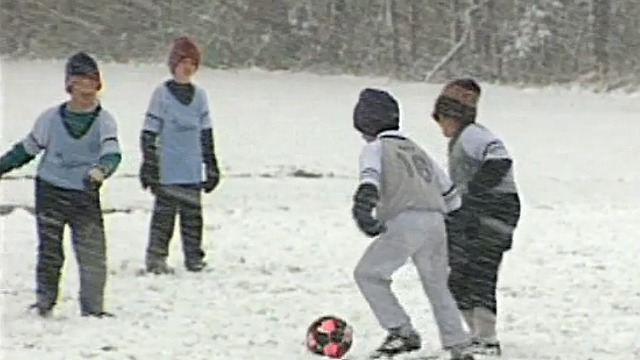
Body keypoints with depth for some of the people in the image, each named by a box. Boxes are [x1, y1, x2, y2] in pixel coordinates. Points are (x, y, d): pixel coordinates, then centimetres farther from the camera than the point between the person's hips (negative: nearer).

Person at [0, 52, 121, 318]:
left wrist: (101, 169, -39)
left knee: (93, 255, -5)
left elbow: (112, 153, -19)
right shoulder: (51, 118, 0)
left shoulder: (104, 121, -3)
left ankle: (93, 308, 5)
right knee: (49, 252, 6)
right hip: (50, 193, 1)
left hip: (86, 196, -1)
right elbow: (27, 149, 13)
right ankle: (44, 302, 19)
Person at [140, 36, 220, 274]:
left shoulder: (199, 95, 12)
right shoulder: (162, 93, -2)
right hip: (167, 171, -4)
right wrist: (149, 165, -7)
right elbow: (149, 132, -2)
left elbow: (206, 134, 17)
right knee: (164, 212, -4)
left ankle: (194, 257, 13)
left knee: (193, 214, 6)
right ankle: (156, 257, 2)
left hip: (192, 171, 4)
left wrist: (211, 166, 16)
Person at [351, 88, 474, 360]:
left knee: (367, 273, 3)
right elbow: (447, 188, 33)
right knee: (437, 286, 20)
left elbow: (371, 175, -15)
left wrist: (364, 204, -31)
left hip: (406, 222, -7)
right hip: (436, 222, 7)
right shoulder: (416, 150, 28)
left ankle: (401, 332, -4)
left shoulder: (375, 148, 7)